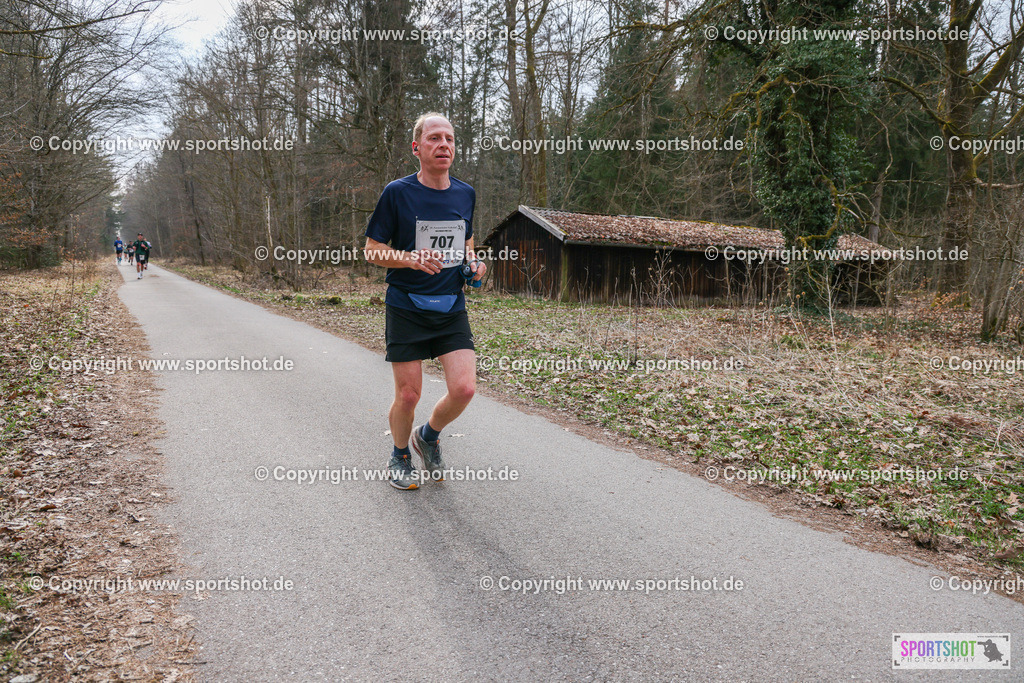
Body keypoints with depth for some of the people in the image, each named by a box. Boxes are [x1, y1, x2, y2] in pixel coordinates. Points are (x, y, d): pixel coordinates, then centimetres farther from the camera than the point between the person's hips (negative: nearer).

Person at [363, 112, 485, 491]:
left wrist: (473, 262, 1)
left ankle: (428, 437, 23)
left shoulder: (465, 194, 7)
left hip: (452, 308, 4)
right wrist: (412, 259, -20)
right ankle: (399, 456, 30)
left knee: (464, 389, -8)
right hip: (406, 308, -3)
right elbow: (372, 250, -3)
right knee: (408, 394, 0)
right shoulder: (397, 192, -6)